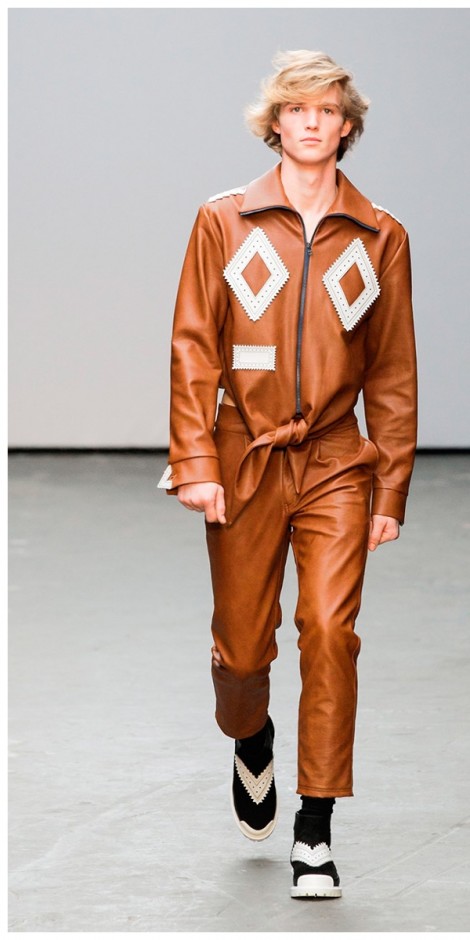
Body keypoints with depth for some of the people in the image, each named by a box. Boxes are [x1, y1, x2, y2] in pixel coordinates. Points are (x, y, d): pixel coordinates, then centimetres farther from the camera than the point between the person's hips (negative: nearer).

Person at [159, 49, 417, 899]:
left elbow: (393, 373, 7)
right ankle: (250, 739, 41)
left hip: (337, 465, 0)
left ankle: (315, 832, -6)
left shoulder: (380, 238, 4)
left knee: (330, 630, -13)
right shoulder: (224, 223, 1)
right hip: (246, 464, 0)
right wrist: (195, 462, -8)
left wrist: (392, 490, 5)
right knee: (242, 645, 6)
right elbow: (193, 348, 0)